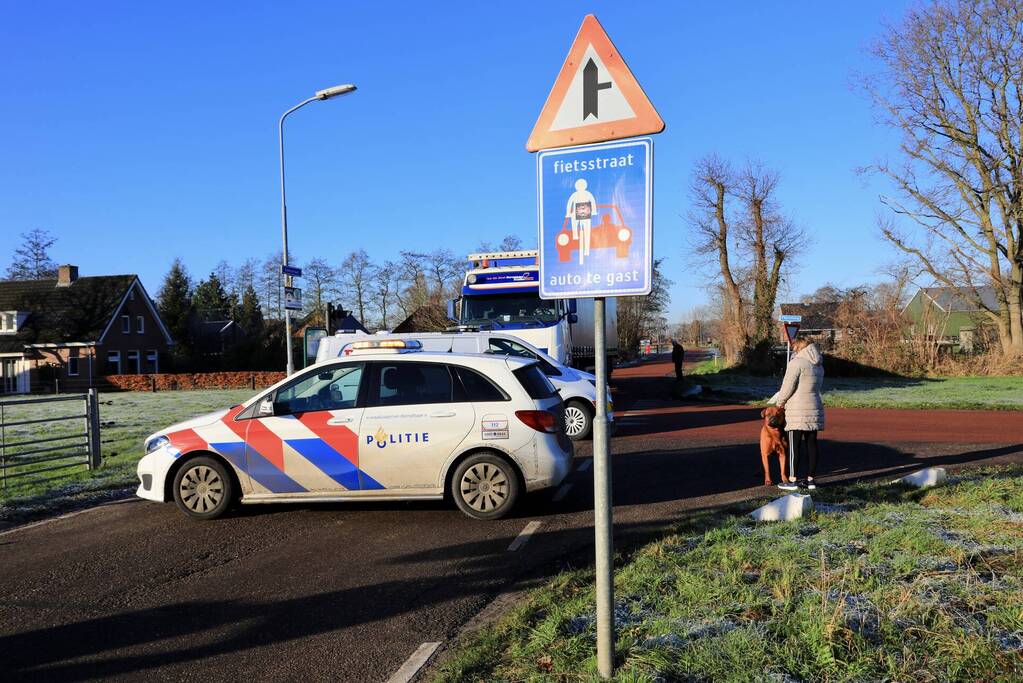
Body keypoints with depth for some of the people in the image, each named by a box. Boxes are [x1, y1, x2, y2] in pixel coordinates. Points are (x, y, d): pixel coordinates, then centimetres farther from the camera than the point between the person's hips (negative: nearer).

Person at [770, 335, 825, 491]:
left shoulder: (797, 362, -11)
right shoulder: (818, 365, 15)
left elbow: (788, 386, -14)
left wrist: (780, 401, 4)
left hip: (798, 411, -8)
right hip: (815, 408, 8)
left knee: (794, 445, -3)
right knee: (812, 444, 9)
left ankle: (792, 481, 0)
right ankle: (810, 479, 14)